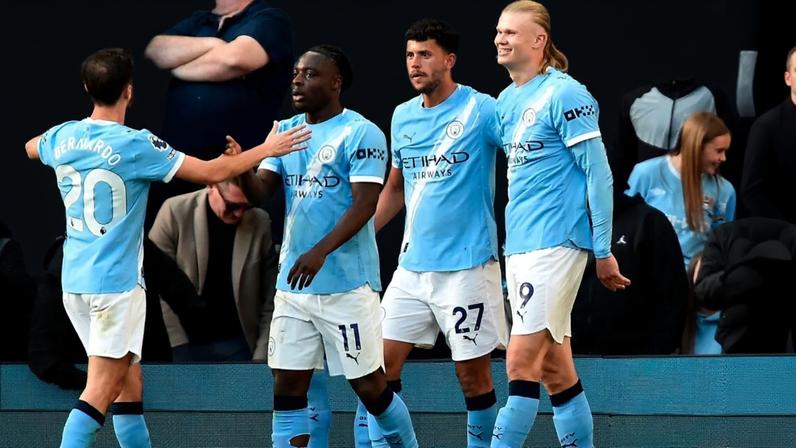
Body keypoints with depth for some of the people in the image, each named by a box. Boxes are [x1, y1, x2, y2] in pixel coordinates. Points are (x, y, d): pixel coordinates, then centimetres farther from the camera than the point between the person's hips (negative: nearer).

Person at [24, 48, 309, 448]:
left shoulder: (63, 137, 3)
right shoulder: (134, 145, -15)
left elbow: (30, 148, 28)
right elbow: (210, 173, -11)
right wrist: (266, 149, 1)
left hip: (75, 280, 7)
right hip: (116, 283, -7)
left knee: (129, 383, 15)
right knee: (100, 391, -9)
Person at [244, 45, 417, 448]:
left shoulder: (360, 133, -8)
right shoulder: (286, 132, 13)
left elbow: (364, 205, -16)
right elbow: (260, 189, 6)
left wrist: (320, 252, -27)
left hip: (347, 285, -6)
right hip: (293, 283, 6)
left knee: (370, 386, 0)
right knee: (287, 387, 2)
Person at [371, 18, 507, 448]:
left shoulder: (481, 110, -8)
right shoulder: (403, 116, 11)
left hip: (466, 264, -6)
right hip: (412, 264, 6)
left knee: (472, 373, 0)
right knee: (383, 363, 1)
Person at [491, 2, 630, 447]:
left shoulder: (563, 94, -10)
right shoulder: (506, 101, 15)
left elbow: (598, 174, -11)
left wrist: (603, 250, -12)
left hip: (555, 243, -9)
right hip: (518, 245, 9)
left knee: (521, 363, -12)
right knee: (555, 370, 9)